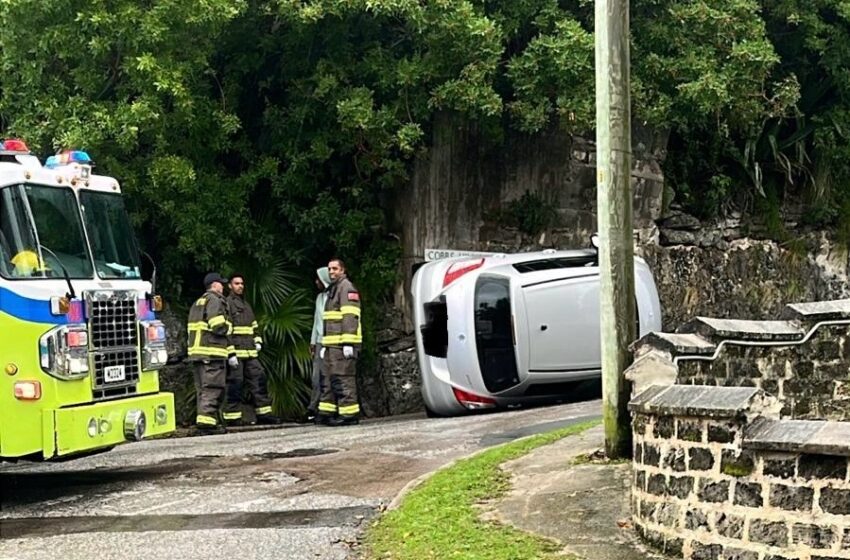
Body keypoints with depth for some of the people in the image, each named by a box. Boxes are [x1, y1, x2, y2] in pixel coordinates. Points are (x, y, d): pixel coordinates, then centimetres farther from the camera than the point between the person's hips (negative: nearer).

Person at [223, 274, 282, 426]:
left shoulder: (246, 305, 23)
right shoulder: (226, 304, -4)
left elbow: (254, 326, 31)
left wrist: (257, 341, 14)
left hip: (250, 352, 8)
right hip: (235, 352, -8)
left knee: (258, 378, 5)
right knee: (234, 383, -7)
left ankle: (263, 413, 9)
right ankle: (232, 417, -2)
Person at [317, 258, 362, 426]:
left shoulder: (346, 287, -6)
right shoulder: (332, 290, 26)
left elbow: (350, 317, -16)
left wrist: (348, 343, -22)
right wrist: (324, 345, 24)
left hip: (342, 344, -10)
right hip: (331, 344, 10)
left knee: (343, 380, -12)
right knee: (328, 380, 9)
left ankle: (349, 414, -11)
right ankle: (328, 413, 12)